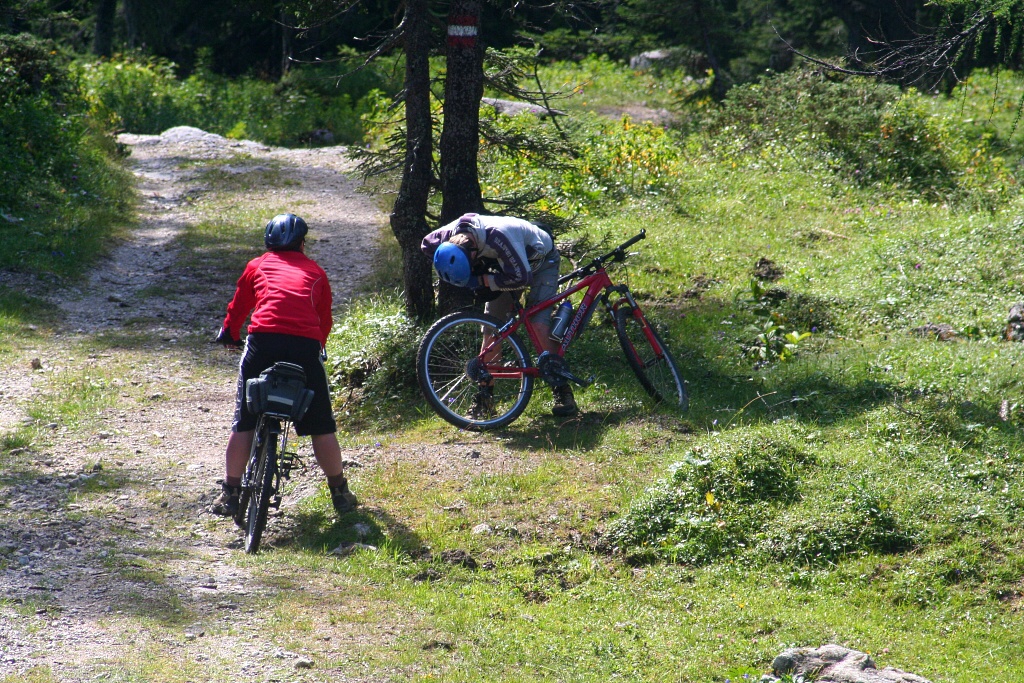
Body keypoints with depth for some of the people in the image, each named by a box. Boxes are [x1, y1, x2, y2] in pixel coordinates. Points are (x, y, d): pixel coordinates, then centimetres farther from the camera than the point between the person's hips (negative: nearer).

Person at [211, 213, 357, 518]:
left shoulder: (258, 266, 23)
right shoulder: (315, 272, 24)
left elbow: (237, 308, 30)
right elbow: (325, 319, 27)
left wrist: (228, 336, 48)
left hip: (263, 340, 0)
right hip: (307, 345, 0)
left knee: (244, 422, 9)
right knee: (321, 426, 10)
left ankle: (229, 494, 11)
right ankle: (340, 493, 17)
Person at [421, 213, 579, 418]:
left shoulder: (497, 236, -45)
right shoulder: (452, 233, -26)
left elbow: (521, 277, -39)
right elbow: (427, 244, -3)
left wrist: (482, 281, -34)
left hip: (541, 261, -6)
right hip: (506, 264, 6)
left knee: (539, 325, -20)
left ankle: (562, 392, -10)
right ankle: (484, 396, 5)